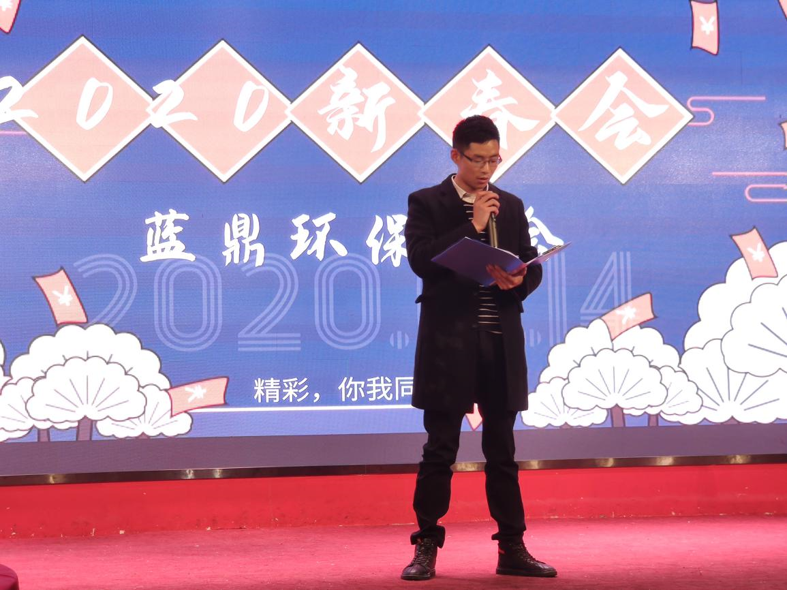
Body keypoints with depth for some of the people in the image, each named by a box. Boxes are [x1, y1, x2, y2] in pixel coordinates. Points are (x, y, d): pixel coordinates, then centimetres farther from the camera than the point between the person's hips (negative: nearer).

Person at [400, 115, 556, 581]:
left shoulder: (511, 206, 13)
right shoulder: (427, 203, 1)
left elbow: (533, 266, 13)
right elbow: (421, 259, -12)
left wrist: (519, 279, -10)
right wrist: (473, 226, -14)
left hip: (501, 343, 4)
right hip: (448, 342, -4)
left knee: (502, 450, 8)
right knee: (440, 449, 0)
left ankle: (512, 549, 12)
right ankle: (426, 548, 7)